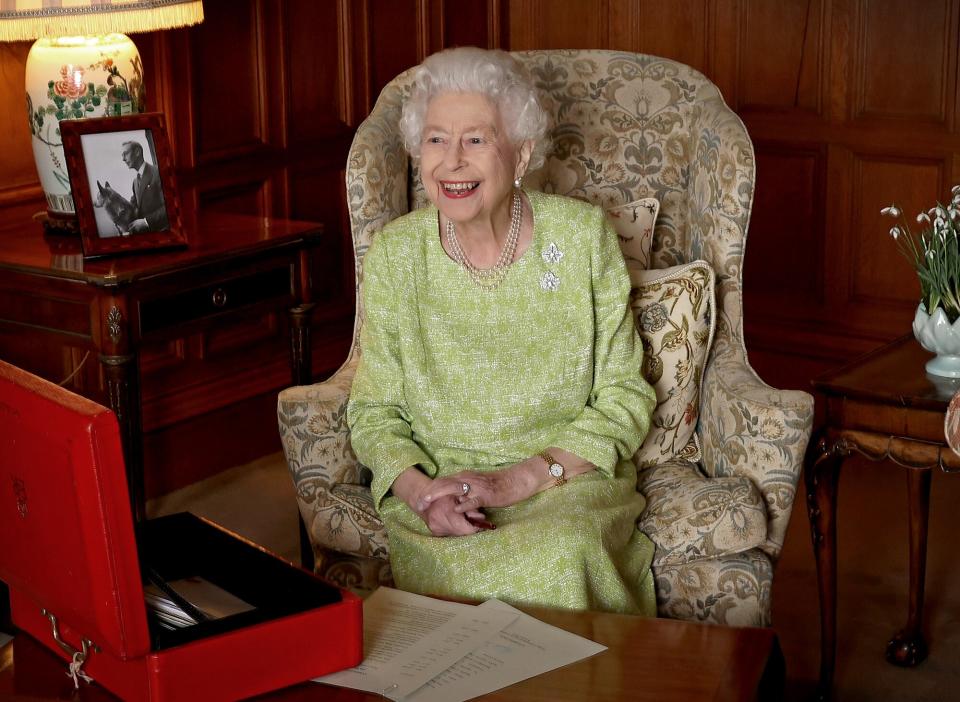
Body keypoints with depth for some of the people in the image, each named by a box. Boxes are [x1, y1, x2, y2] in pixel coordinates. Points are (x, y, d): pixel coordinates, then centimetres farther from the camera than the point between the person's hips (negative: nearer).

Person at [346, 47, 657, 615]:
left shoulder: (583, 235, -3)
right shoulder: (394, 254, 0)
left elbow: (625, 399, 0)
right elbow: (375, 412, 5)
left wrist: (521, 479, -14)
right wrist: (419, 490, -17)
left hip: (570, 482, 0)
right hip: (437, 483, 0)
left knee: (561, 556, -33)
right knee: (454, 567, -33)